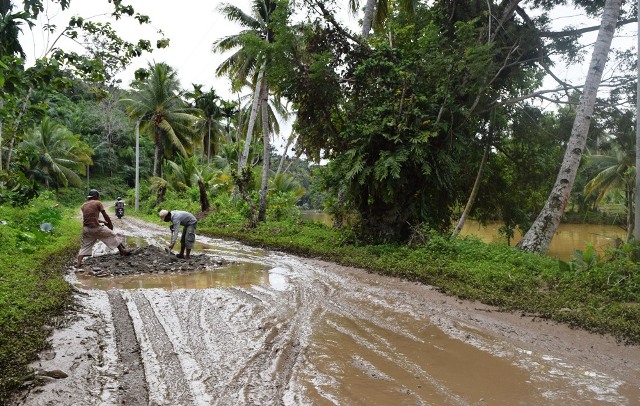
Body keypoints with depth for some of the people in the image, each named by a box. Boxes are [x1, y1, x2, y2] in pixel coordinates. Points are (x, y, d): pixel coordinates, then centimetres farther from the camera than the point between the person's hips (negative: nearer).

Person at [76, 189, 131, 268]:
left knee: (85, 246, 14)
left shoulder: (83, 206, 14)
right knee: (112, 235, 15)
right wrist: (110, 225, 11)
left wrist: (103, 221, 28)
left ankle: (78, 263, 4)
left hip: (86, 229, 5)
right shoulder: (98, 203, -3)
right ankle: (122, 250, 23)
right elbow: (105, 216, -2)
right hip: (96, 228, -5)